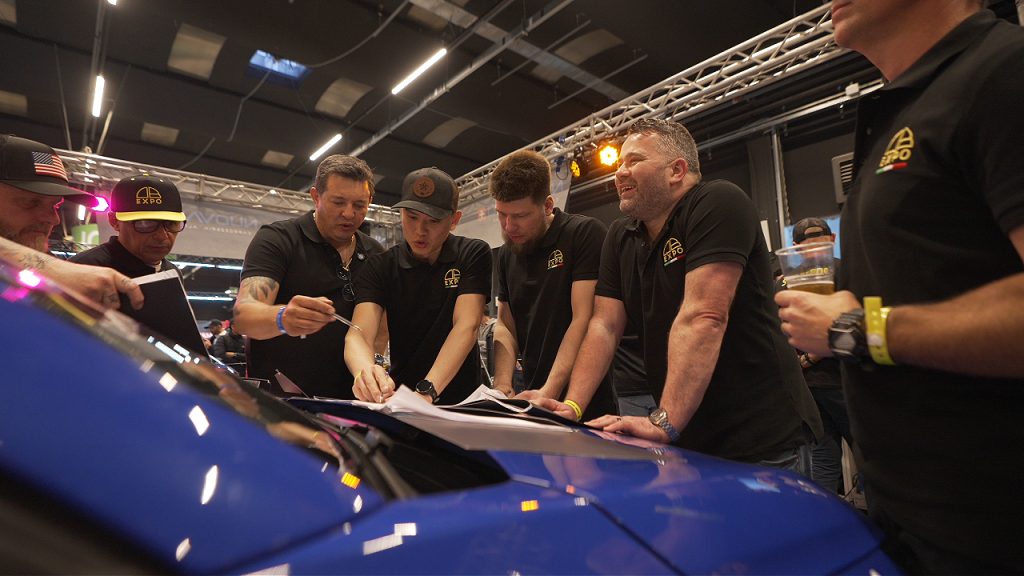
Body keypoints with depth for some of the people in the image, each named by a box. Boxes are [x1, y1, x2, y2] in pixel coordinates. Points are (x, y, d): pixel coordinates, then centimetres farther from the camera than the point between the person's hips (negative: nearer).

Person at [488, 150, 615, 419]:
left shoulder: (586, 233, -12)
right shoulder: (506, 255, 8)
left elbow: (584, 320, -19)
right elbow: (505, 325, 6)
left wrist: (550, 391, -25)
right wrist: (502, 384, -10)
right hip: (532, 398, 6)